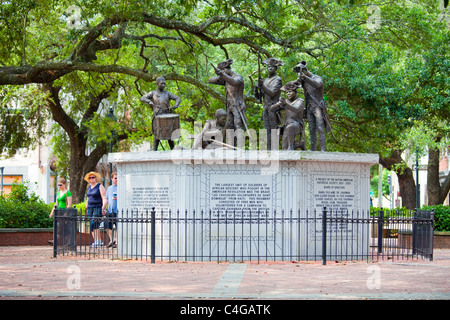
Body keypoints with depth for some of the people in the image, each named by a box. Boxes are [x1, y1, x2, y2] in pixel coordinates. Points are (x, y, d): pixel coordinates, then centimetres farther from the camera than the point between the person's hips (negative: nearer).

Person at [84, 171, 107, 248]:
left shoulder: (100, 186, -6)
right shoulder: (89, 187, 16)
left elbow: (104, 198, -12)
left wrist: (103, 208, -24)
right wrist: (86, 208, 18)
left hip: (98, 208, -7)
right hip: (90, 208, 7)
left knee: (94, 224, -18)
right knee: (93, 226, 4)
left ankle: (97, 241, -16)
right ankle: (99, 241, 10)